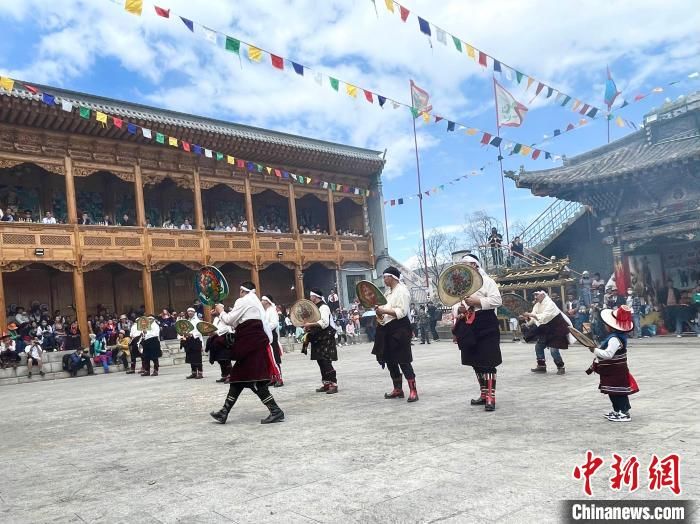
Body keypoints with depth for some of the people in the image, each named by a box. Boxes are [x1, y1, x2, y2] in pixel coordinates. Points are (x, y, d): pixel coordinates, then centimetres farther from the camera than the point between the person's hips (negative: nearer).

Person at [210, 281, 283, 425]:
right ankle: (224, 412, 17)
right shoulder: (255, 302, 23)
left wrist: (221, 311, 11)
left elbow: (229, 320, -3)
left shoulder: (243, 301, -6)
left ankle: (276, 411, -11)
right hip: (255, 343, 10)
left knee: (254, 380, -10)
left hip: (251, 344, -10)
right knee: (238, 377, 12)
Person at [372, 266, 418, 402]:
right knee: (390, 360, 12)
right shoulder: (388, 291, 17)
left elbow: (401, 312, -20)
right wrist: (379, 313, 3)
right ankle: (398, 389, 23)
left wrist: (384, 311, -24)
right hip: (387, 329, 9)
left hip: (399, 329, -9)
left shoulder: (402, 290, -10)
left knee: (403, 360, -9)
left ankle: (413, 390, -4)